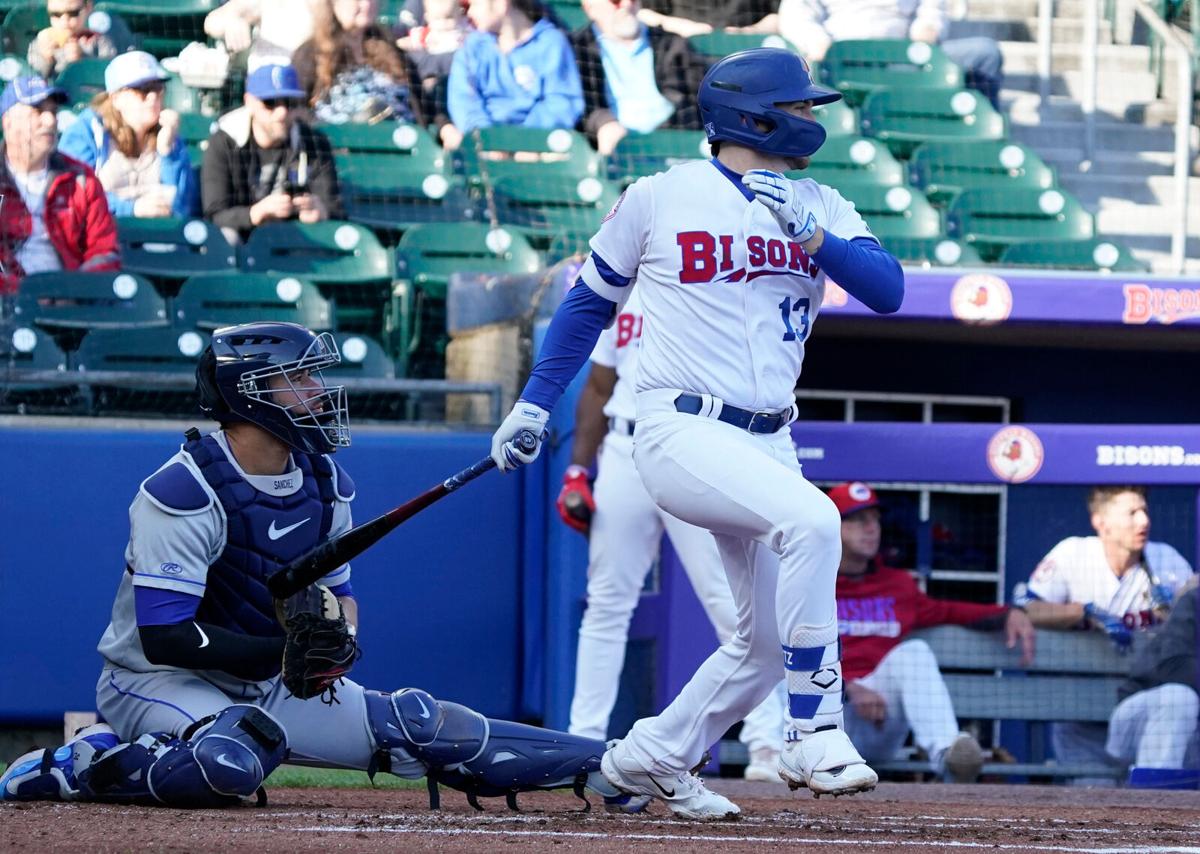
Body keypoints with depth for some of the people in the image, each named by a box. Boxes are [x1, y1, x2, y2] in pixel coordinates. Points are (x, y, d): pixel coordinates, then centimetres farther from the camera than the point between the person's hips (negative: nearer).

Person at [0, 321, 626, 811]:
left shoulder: (324, 482, 4)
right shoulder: (182, 492, -22)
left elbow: (338, 592, 13)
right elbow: (163, 634, -26)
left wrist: (338, 637, -12)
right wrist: (285, 653, -30)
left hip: (268, 686, 8)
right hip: (157, 683, -7)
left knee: (416, 725, -1)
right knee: (231, 763, -39)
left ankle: (598, 767, 4)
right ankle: (75, 769, -19)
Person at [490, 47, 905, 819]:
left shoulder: (819, 207, 9)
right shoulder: (660, 198, 0)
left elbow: (887, 290, -5)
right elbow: (592, 299, 12)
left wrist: (806, 233, -18)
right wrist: (534, 404, 12)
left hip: (767, 441, 6)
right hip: (683, 431, -6)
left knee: (771, 638, 8)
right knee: (811, 519, -30)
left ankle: (651, 758, 29)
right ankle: (815, 737, -27)